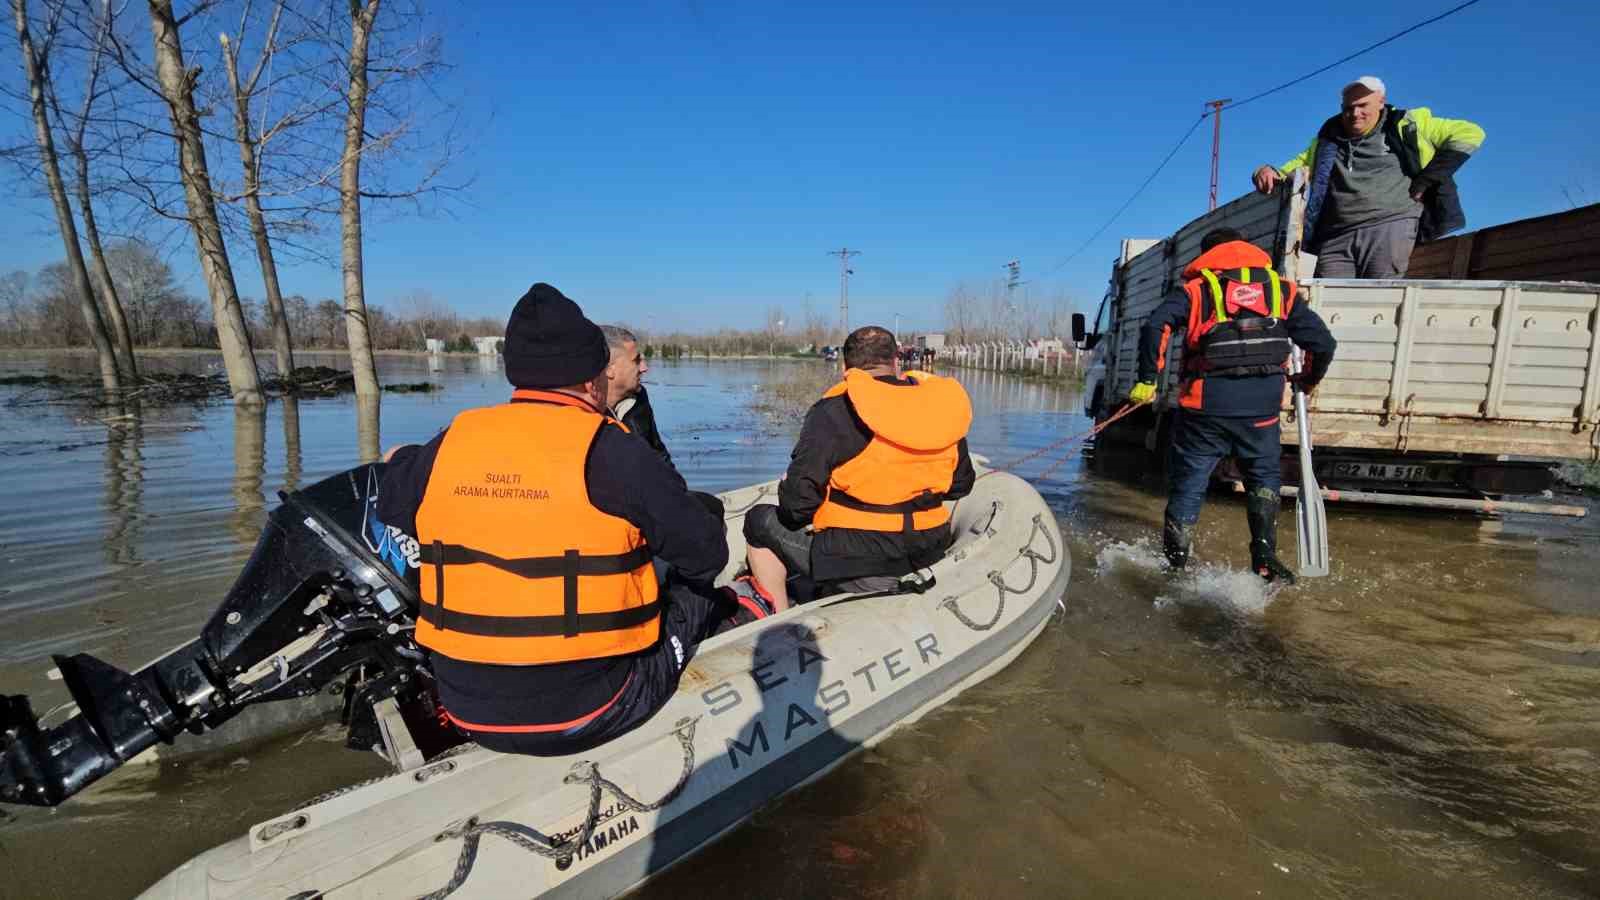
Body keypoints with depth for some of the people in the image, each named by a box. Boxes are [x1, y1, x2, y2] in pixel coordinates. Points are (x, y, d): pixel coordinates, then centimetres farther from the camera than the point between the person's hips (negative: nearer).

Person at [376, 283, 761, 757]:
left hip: (469, 710, 6)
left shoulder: (450, 444, -4)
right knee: (699, 595, 16)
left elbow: (391, 506, 16)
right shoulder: (609, 450, -18)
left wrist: (402, 461, 38)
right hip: (584, 715, -5)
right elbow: (706, 554, -13)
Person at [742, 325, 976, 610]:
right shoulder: (942, 404, 3)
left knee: (760, 520, 16)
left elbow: (798, 500, -16)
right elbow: (960, 487, 12)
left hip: (855, 561, -6)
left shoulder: (832, 411, -14)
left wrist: (792, 515, 6)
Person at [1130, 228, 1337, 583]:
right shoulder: (1281, 288, 15)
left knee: (1188, 482, 8)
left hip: (1206, 404, -2)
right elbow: (1322, 342, 11)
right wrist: (1310, 379, 30)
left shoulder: (1197, 289, 7)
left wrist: (1147, 380, -6)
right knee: (1263, 475, 22)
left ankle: (1174, 563, 14)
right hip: (1261, 405, 2)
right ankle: (1265, 557, 13)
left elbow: (1156, 326, -11)